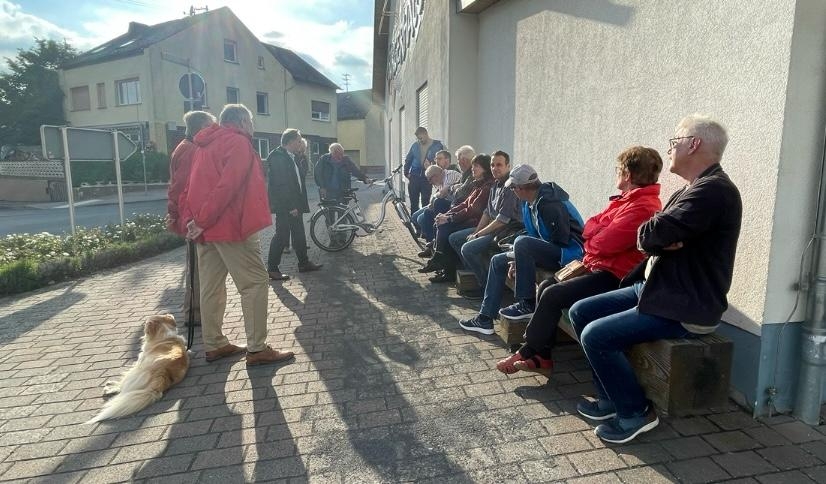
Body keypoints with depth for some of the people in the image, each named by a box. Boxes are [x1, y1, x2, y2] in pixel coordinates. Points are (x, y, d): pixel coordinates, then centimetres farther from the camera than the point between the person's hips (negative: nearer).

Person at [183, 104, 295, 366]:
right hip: (230, 225, -9)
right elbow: (228, 185, -20)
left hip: (205, 227, 9)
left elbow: (194, 186, 17)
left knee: (211, 286, 12)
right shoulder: (238, 142, -8)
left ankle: (214, 344, 20)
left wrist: (194, 220, 7)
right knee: (255, 283, -5)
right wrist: (202, 221, -18)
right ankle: (257, 349, -3)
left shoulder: (206, 145, 20)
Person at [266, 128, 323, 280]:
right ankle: (272, 269, 6)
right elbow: (281, 185, -20)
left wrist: (300, 204, 9)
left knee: (299, 235, 15)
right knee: (282, 235, -4)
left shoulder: (293, 157, 15)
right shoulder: (278, 157, -14)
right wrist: (291, 206, -21)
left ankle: (304, 263, 26)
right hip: (284, 206, -9)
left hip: (295, 205, 9)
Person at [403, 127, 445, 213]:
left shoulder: (437, 145, -3)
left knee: (425, 202, 1)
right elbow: (408, 160, 14)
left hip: (427, 178, -2)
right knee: (413, 203, 6)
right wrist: (406, 173, 6)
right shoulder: (415, 145, 6)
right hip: (414, 177, 3)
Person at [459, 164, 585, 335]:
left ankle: (526, 304, -20)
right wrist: (519, 258, 3)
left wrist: (520, 254, -15)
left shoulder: (550, 204, -23)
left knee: (522, 243, -33)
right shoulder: (528, 203, 6)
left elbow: (561, 241, -22)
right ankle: (485, 317, 5)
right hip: (550, 251, 10)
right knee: (498, 261, 8)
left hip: (568, 253, -10)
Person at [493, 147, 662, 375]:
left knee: (552, 296, -18)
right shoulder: (627, 200, 13)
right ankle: (542, 357, 5)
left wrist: (594, 232, -3)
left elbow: (602, 244, -23)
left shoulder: (643, 207, -19)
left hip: (613, 275, -10)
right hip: (598, 266, 10)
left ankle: (526, 354, 0)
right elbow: (589, 230, 13)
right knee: (545, 287, 4)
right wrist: (599, 231, -8)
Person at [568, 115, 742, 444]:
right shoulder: (692, 189, 15)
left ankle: (635, 411, 2)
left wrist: (654, 235, -5)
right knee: (580, 312, 4)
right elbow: (647, 239, 8)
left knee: (596, 336, -20)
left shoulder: (714, 189, -19)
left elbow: (649, 235, -27)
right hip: (656, 288, 10)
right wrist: (661, 239, -13)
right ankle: (612, 396, 14)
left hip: (685, 308, -10)